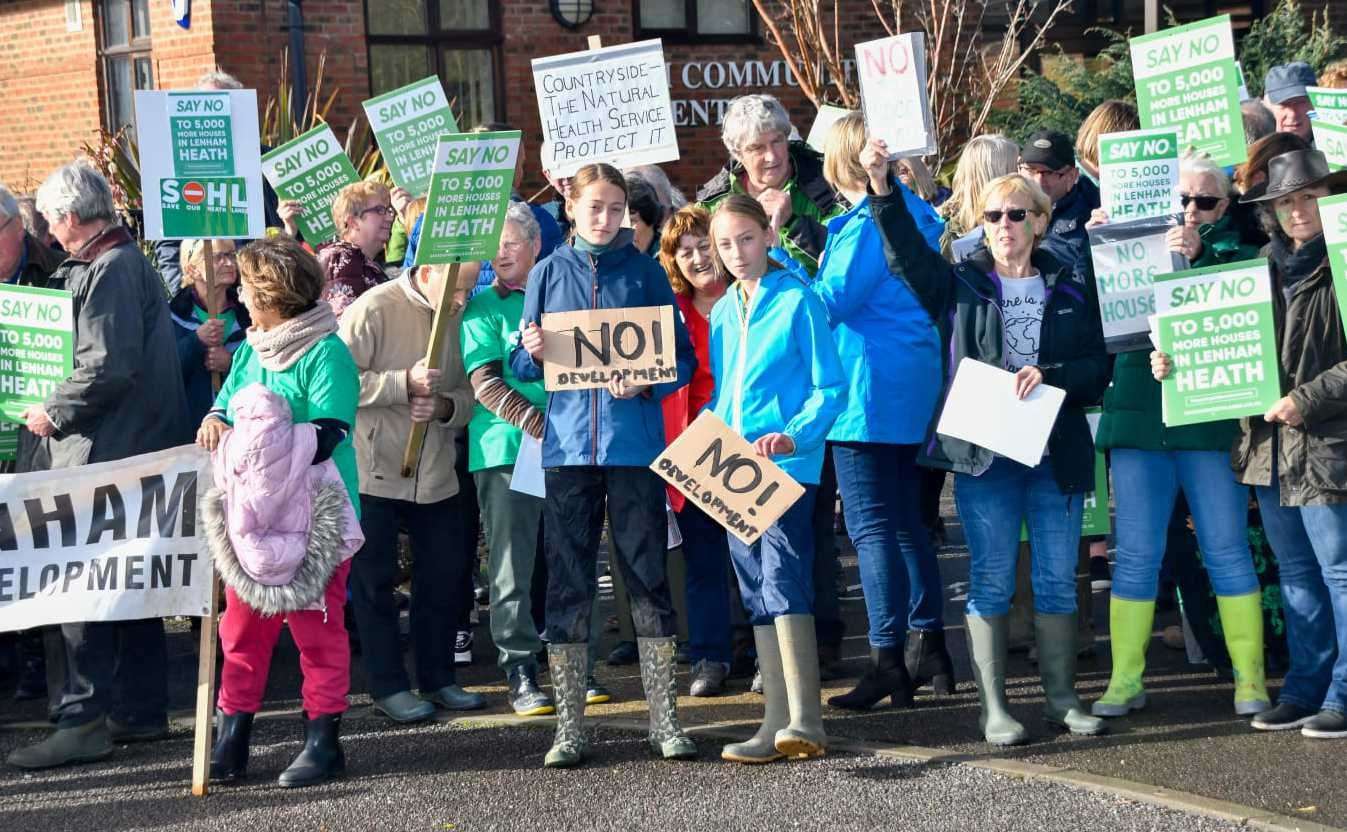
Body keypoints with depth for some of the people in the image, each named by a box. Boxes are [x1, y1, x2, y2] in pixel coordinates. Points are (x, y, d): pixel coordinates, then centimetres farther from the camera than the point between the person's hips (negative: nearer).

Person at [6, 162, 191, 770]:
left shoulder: (110, 270, -15)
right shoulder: (127, 261, 15)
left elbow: (108, 368, -23)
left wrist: (55, 412, -12)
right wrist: (61, 409, 17)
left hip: (103, 452, -10)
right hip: (134, 447, 10)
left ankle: (83, 719, -5)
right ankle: (140, 709, 21)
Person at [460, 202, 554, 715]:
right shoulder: (482, 308, 2)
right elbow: (485, 384, -7)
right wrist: (539, 426, -19)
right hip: (506, 449, -3)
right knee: (513, 564, -3)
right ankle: (520, 670, 1)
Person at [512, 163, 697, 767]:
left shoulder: (645, 272, 7)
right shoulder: (548, 274, 10)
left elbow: (683, 357, 4)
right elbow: (520, 366, 11)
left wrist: (647, 381, -15)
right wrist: (532, 354, -12)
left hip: (635, 442, -1)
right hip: (568, 443, 1)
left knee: (648, 576, 1)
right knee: (567, 582, 2)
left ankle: (664, 719, 8)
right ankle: (568, 726, 8)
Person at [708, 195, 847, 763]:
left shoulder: (798, 300, -4)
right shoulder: (722, 311, 15)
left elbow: (830, 387, -6)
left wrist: (794, 437, -20)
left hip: (788, 463, -7)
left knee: (783, 578, -17)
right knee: (756, 593, 8)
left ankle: (804, 721, -20)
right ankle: (778, 721, 13)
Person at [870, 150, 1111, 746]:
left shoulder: (1070, 291, 10)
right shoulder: (961, 286, 6)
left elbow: (1099, 365, 5)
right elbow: (906, 253, -10)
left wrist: (1051, 375, -13)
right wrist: (882, 191, -24)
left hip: (1056, 451, 2)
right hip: (981, 452, -2)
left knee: (1059, 579, 6)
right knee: (991, 580, 0)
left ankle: (1062, 697, 17)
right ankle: (993, 707, 4)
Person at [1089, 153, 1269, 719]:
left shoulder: (1235, 253, 8)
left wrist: (1198, 259, -18)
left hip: (1209, 418, -2)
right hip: (1138, 415, 2)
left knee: (1227, 550, 0)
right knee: (1135, 554, 3)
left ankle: (1250, 678, 8)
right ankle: (1125, 681, 8)